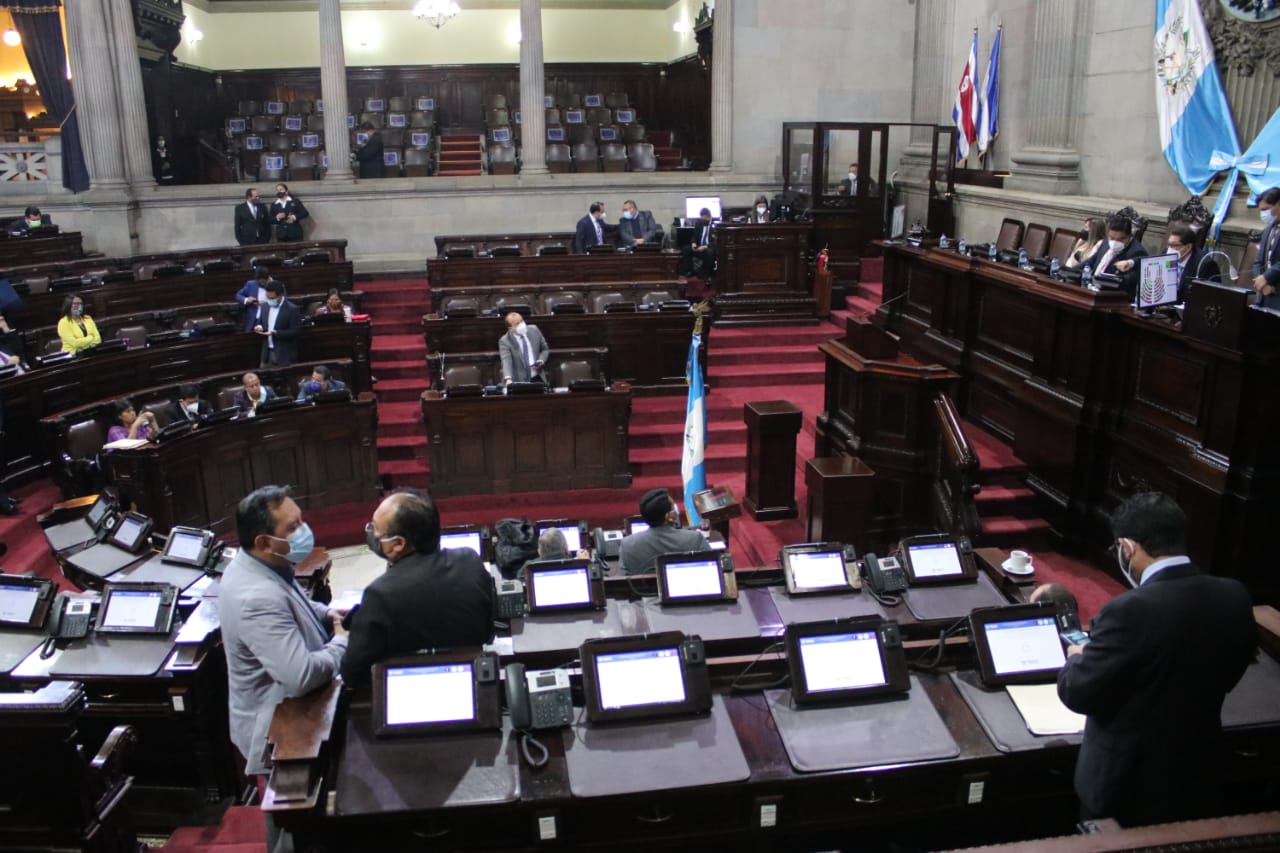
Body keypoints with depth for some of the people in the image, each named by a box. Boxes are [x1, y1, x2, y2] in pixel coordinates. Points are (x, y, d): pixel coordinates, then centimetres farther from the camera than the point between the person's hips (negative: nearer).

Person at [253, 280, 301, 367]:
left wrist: (275, 333, -23)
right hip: (267, 353, 6)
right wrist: (258, 327, -8)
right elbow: (259, 323, 17)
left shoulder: (292, 309, -11)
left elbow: (295, 332, -14)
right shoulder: (263, 306, 8)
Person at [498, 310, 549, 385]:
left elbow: (545, 349, 14)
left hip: (537, 379, 4)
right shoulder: (504, 341, -12)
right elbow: (506, 361, -26)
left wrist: (541, 361, -7)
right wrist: (508, 379, -44)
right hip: (519, 382, -4)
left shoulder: (534, 330, 2)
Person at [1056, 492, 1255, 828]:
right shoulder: (1235, 597, -10)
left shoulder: (1130, 610, -30)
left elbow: (1077, 693, -19)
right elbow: (1226, 676, 7)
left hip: (1128, 787, -5)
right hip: (1198, 776, 5)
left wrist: (1077, 659, 0)